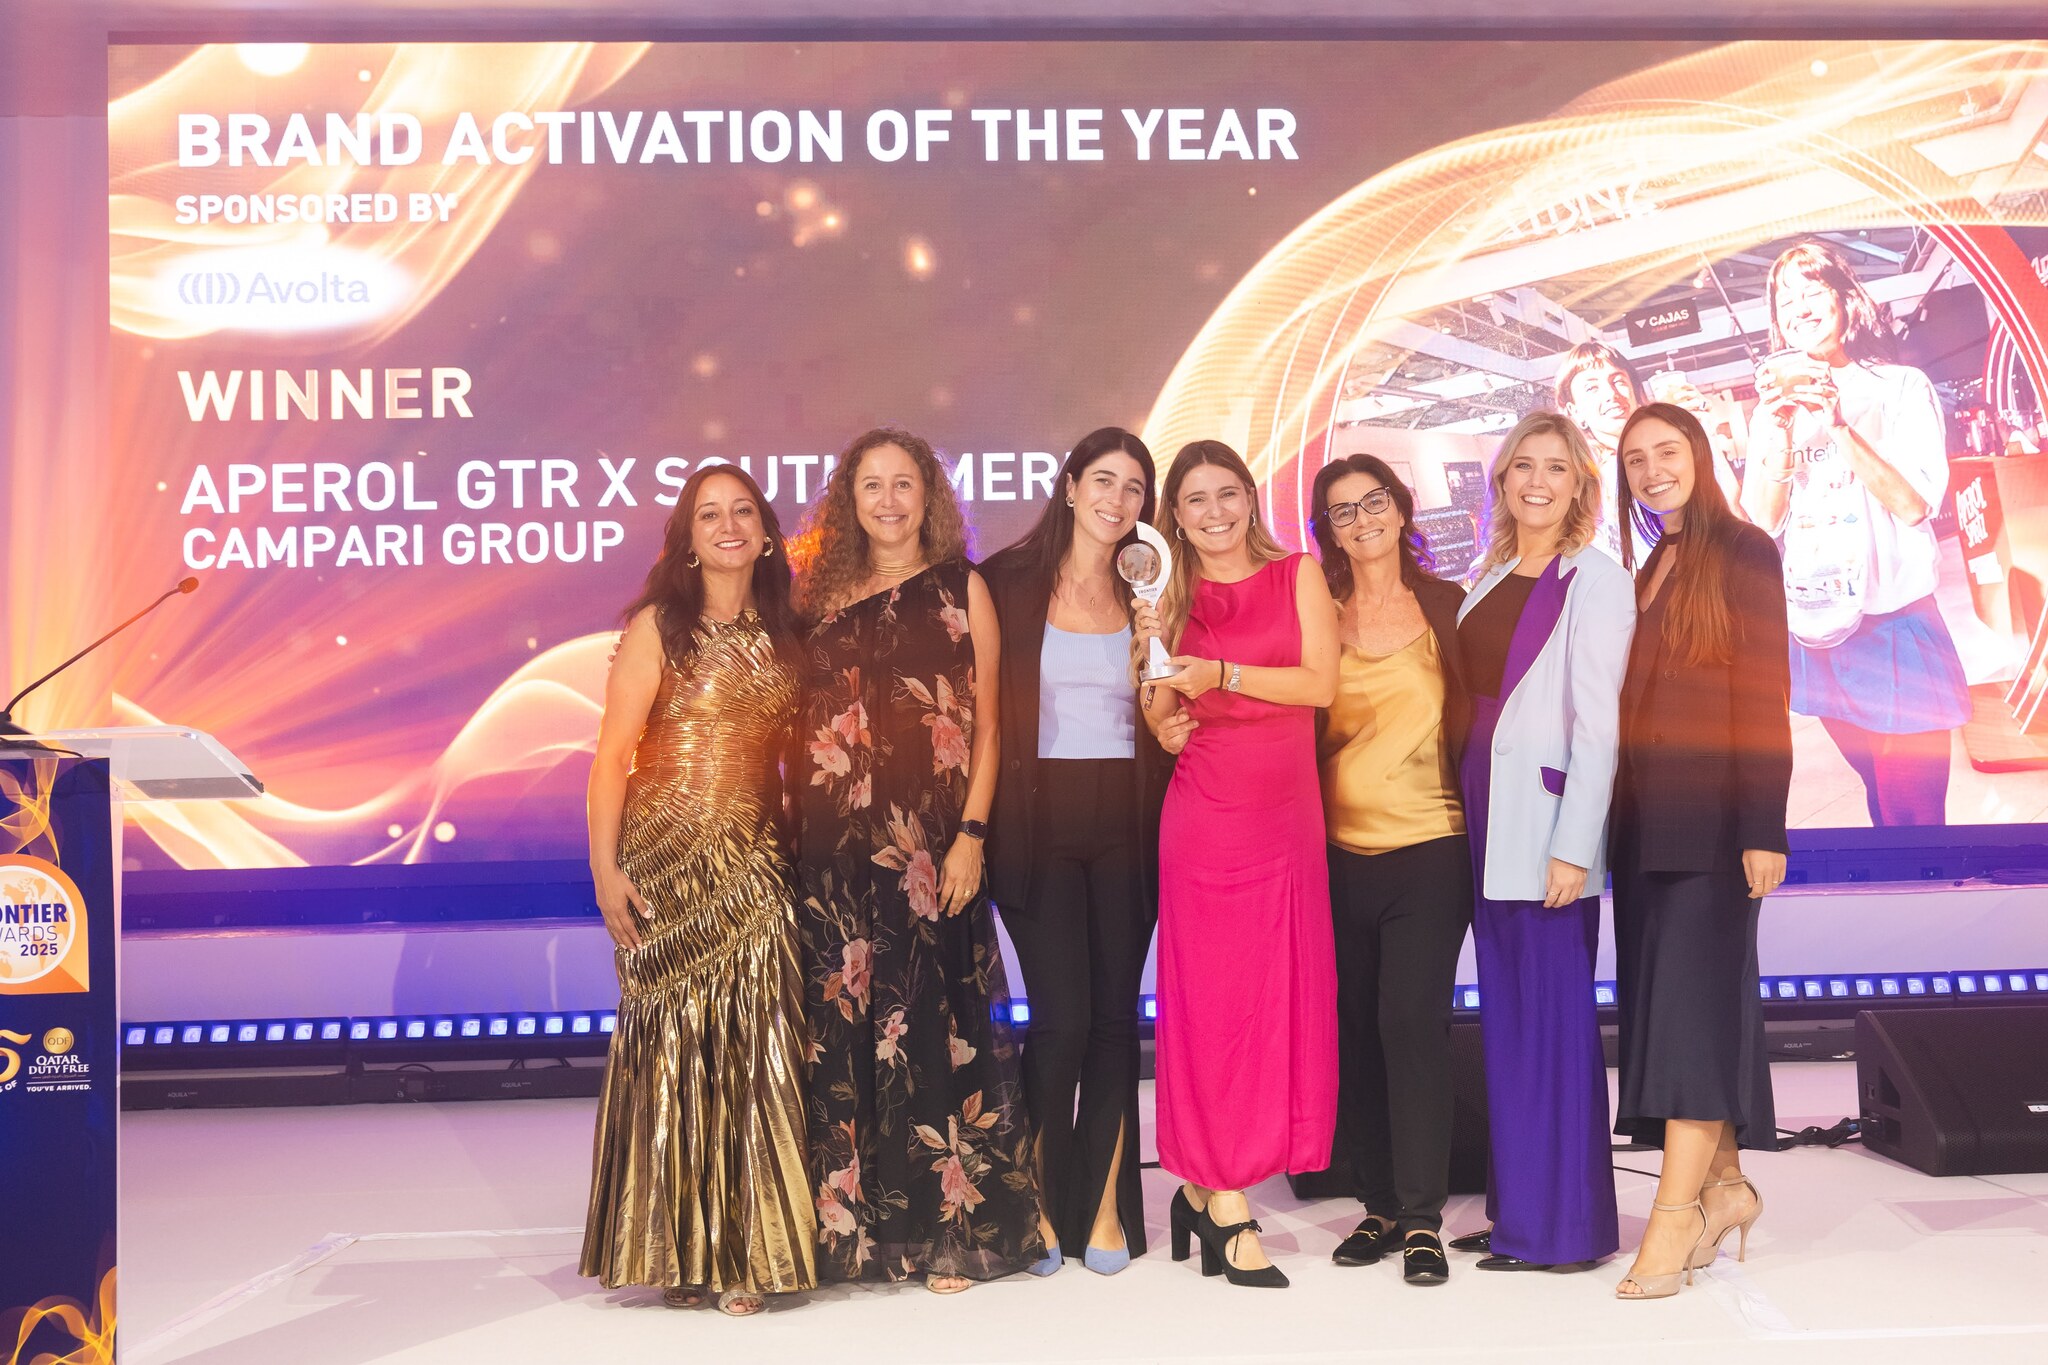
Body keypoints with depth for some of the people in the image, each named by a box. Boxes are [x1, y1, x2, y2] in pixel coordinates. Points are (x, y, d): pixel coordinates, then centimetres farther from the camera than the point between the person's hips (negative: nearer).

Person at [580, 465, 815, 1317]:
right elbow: (612, 753, -5)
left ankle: (745, 1253, 12)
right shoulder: (659, 628, -1)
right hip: (669, 861, -3)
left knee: (752, 1048, 1)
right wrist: (605, 869, -12)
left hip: (755, 864, 4)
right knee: (672, 1046, 1)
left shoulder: (781, 635, 12)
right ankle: (677, 1253, 13)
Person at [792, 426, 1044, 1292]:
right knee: (837, 1029, 4)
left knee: (935, 1025, -1)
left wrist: (971, 833, -9)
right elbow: (804, 725, 12)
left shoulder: (960, 589, 5)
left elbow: (987, 726, 1)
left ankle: (950, 1229, 9)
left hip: (930, 846, -3)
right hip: (833, 852, 3)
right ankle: (846, 1225, 14)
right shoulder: (826, 595, 13)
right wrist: (790, 829, 3)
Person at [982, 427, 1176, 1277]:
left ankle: (1105, 1209, 14)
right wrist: (985, 822, -7)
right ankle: (1039, 1204, 9)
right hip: (1039, 820, -3)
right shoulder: (1010, 581, 2)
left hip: (1124, 823, 3)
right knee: (1063, 1018, -7)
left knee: (1115, 1016, 4)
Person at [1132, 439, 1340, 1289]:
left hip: (1288, 820, 1)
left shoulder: (1297, 575, 7)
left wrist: (1219, 671, -13)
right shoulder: (1173, 597, 7)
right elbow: (1165, 733, 5)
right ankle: (1229, 1213, 4)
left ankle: (1203, 1186, 15)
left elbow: (1320, 683, -6)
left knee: (1281, 1001, 1)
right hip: (1205, 820, -1)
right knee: (1212, 1001, -2)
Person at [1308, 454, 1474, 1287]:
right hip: (1338, 852, 2)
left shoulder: (1445, 607, 5)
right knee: (1354, 1031, 5)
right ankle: (1381, 1204, 17)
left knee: (1412, 1021, -10)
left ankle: (1423, 1217, -1)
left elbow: (1470, 718, 7)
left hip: (1428, 849, -2)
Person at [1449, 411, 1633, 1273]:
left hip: (1547, 827, -7)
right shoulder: (1490, 579, 16)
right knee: (1504, 1015, 11)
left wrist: (1573, 846, -17)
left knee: (1552, 1017, -3)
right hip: (1486, 820, 7)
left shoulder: (1595, 582, -6)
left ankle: (1564, 1226, 5)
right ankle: (1516, 1208, 20)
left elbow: (1598, 722, -12)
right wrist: (1467, 809, 7)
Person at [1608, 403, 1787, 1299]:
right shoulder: (1647, 571, 17)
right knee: (1661, 996, 7)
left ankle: (1675, 1212, -8)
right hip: (1645, 814, 7)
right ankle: (1723, 1187, 17)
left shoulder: (1742, 553, -4)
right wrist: (1619, 814, 8)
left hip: (1711, 812, -7)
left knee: (1690, 997, -9)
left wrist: (1763, 826, -16)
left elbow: (1765, 695, -10)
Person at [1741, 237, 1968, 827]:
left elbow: (1912, 505, -9)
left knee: (1915, 816, -5)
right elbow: (1762, 525, 4)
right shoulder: (1772, 410, 13)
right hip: (1815, 632, 3)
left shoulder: (1901, 387, 3)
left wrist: (1839, 427, -19)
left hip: (1895, 625, -3)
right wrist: (1779, 443, -12)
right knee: (1883, 805, 8)